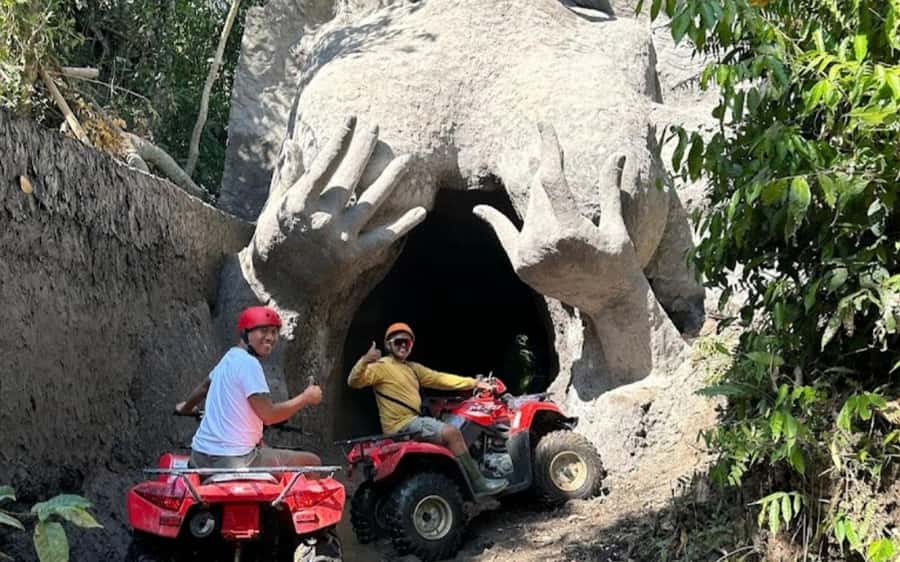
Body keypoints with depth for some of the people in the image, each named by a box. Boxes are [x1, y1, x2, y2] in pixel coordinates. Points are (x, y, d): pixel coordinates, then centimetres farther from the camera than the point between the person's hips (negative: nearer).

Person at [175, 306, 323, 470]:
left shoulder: (230, 356, 12)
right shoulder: (248, 363, -16)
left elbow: (204, 387, 30)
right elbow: (268, 415, -20)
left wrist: (186, 408, 49)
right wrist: (306, 398, -9)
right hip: (232, 461, -10)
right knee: (312, 463, -7)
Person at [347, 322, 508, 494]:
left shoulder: (413, 368, 19)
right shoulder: (381, 366, -6)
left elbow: (440, 379, 17)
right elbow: (355, 381, -19)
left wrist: (474, 383, 10)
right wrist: (364, 361, -39)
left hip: (414, 421, 10)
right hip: (401, 425, -10)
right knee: (451, 433, -20)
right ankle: (479, 483, -15)